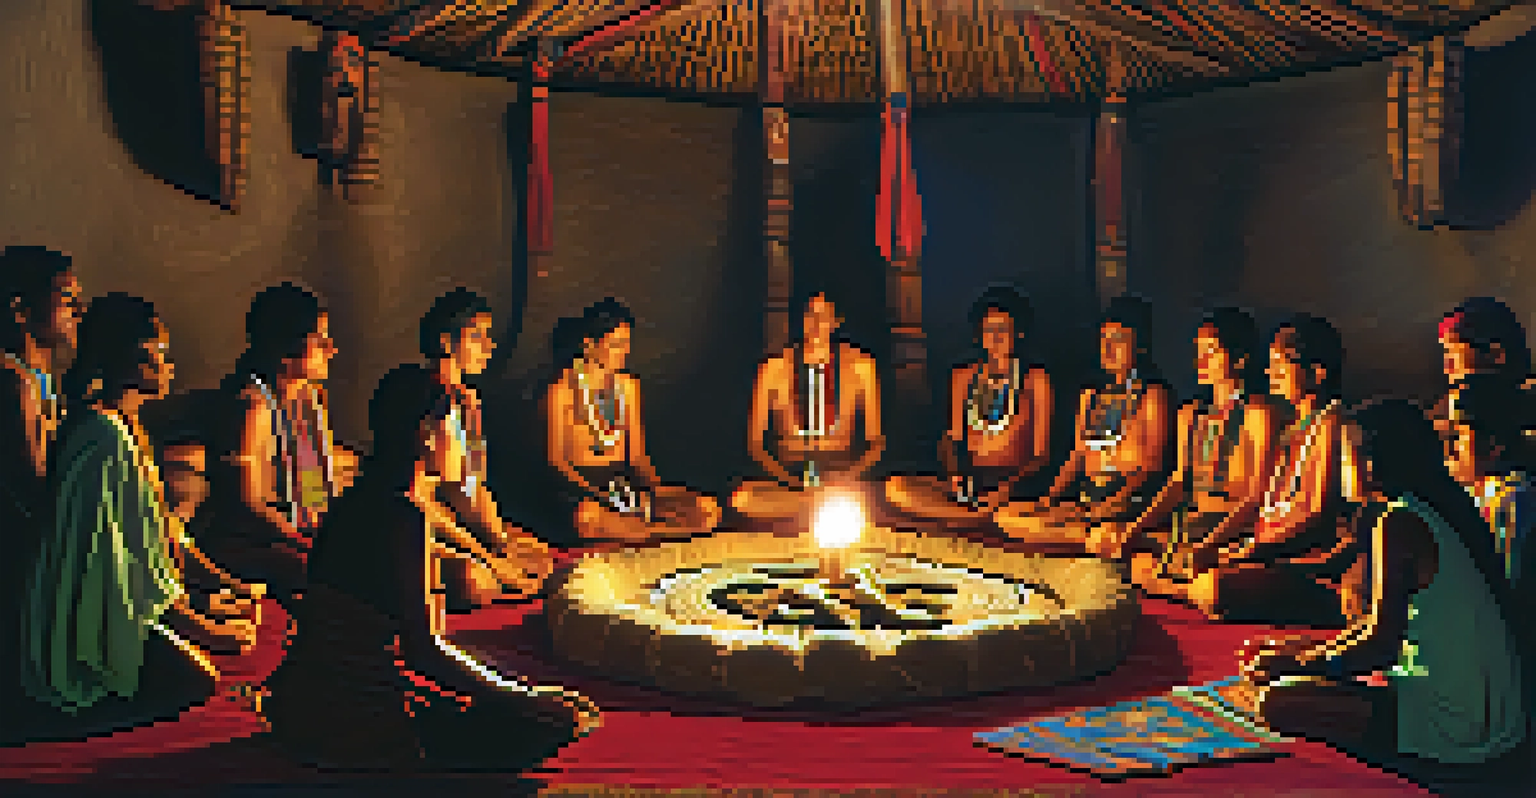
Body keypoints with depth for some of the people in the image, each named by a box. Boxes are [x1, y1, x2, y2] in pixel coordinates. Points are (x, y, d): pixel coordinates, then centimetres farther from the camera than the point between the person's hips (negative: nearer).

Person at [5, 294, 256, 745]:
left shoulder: (126, 428, 12)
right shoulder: (105, 441, -20)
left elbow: (158, 533, 16)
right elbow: (127, 562, -22)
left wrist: (204, 610, 12)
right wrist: (204, 629, -16)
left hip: (119, 608, 10)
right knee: (204, 680, -18)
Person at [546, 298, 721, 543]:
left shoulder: (627, 386, 12)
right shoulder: (564, 390, -3)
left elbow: (637, 452, 13)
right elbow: (557, 456, -4)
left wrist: (656, 486, -4)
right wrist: (590, 490, -17)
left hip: (625, 477, 4)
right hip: (582, 483, -4)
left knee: (706, 510, -15)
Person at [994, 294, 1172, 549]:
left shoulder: (1152, 394, 0)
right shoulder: (1091, 395, 18)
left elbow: (1151, 461, -7)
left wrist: (1111, 505, -19)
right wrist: (1049, 498, 2)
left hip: (1128, 499, -6)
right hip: (1085, 498, 6)